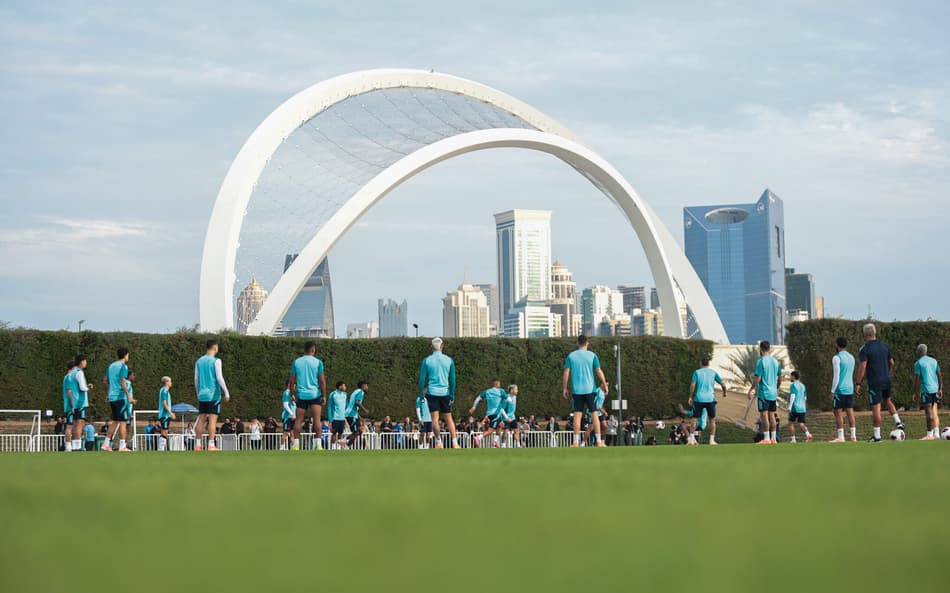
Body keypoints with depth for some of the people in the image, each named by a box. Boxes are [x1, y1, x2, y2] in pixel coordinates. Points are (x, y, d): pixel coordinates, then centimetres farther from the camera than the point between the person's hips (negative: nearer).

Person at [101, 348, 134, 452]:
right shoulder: (123, 366, -9)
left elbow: (106, 380, 20)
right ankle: (122, 446, -6)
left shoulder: (111, 366, 15)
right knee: (122, 421, -4)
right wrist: (129, 396, -16)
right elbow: (122, 383, -16)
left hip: (112, 397, 8)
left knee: (115, 421, 14)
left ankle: (106, 443, 10)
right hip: (121, 397, -8)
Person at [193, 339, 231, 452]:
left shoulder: (199, 361, 11)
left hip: (202, 395, 6)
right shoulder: (216, 361, -7)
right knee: (213, 419, -6)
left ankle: (198, 445, 6)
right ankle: (211, 445, -12)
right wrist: (226, 393, -7)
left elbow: (196, 380, 14)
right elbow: (219, 378, -12)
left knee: (201, 419, 8)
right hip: (213, 395, -6)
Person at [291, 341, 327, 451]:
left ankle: (296, 444, 1)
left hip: (301, 395, 2)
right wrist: (324, 395, 3)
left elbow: (292, 381, 6)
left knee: (299, 420, 5)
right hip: (315, 394, -2)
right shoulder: (318, 362, -2)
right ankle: (318, 443, -11)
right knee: (317, 419, -3)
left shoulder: (296, 362, 5)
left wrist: (292, 394, 15)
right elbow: (322, 381, -4)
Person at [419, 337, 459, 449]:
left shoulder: (427, 360, 0)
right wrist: (452, 395, 10)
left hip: (432, 392, -2)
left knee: (435, 418, -1)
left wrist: (421, 394, 9)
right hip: (445, 392, 2)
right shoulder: (449, 360, 3)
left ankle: (438, 443, -8)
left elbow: (422, 379, 1)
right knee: (448, 418, 7)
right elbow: (452, 379, 5)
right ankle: (454, 443, -1)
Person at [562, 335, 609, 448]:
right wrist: (605, 385, 7)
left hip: (577, 390, 1)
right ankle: (599, 441, 0)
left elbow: (566, 373, 1)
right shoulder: (592, 355, 0)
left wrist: (565, 388, 7)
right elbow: (599, 372, -1)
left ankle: (576, 442, -3)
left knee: (577, 415, 1)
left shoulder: (571, 356, 4)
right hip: (590, 389, -1)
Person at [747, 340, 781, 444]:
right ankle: (774, 439, 11)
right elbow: (780, 378, 16)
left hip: (763, 393, -7)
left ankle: (766, 439, -9)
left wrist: (752, 389, -7)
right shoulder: (776, 362, 10)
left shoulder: (761, 361, -11)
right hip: (773, 393, 7)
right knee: (772, 415, 10)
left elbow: (757, 378, -15)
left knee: (764, 415, -6)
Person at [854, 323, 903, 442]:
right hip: (886, 381, 6)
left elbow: (862, 367, -17)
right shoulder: (884, 346, 8)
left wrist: (858, 383, -14)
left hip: (874, 383, -6)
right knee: (887, 401, 28)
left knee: (876, 408, -2)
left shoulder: (864, 349, -11)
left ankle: (877, 436, 2)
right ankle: (898, 422, 12)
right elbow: (892, 363, 13)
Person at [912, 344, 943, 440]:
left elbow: (917, 379, -7)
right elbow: (939, 375, 13)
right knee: (934, 412, 10)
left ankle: (930, 435, -4)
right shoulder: (934, 361, 13)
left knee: (929, 413, -5)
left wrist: (915, 393, -2)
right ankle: (936, 434, 7)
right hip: (935, 389, 6)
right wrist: (940, 389, 19)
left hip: (926, 390, -6)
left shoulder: (918, 363, -5)